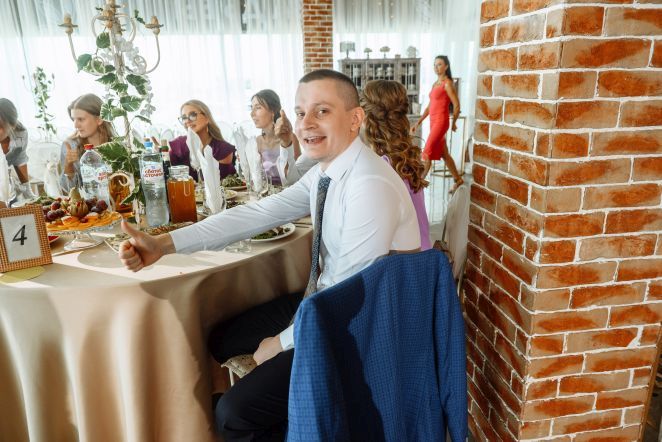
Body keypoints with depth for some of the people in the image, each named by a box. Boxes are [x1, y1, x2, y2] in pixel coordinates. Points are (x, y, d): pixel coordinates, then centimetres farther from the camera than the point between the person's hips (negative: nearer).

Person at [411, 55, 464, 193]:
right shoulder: (435, 84, 16)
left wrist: (454, 123, 5)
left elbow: (456, 106, -6)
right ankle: (458, 180, 25)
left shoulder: (447, 83, -8)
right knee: (443, 154, 13)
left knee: (427, 153, -10)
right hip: (433, 122, 9)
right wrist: (418, 122, 11)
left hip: (441, 122, -9)